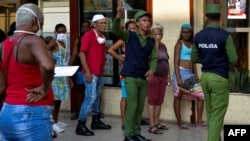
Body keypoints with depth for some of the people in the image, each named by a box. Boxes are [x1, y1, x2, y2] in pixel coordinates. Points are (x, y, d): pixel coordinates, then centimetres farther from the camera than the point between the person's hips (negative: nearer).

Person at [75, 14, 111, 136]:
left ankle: (96, 121, 26)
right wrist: (87, 71, -20)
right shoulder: (88, 35, -10)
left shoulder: (102, 37, 13)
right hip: (91, 72, -8)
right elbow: (82, 53, -15)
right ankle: (80, 126, -8)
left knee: (97, 97, 15)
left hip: (99, 72, 8)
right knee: (91, 97, -12)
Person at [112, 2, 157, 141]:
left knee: (140, 108, 11)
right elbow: (115, 30, -17)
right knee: (132, 106, -7)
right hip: (131, 76, -5)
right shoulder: (129, 36, -2)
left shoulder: (151, 41, 10)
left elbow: (154, 58, 8)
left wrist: (151, 69, -12)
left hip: (144, 77, 5)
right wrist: (118, 17, -35)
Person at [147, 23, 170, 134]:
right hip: (153, 76, -7)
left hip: (163, 76, 7)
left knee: (160, 101, 10)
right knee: (152, 100, -6)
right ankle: (152, 126, -7)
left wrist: (168, 75, 16)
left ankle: (157, 123, 19)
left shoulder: (163, 46, 14)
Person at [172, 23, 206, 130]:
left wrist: (196, 75, 4)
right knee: (178, 97, 0)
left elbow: (193, 61, 17)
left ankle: (199, 121, 15)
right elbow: (176, 62, -11)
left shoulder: (191, 45, 16)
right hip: (181, 72, -8)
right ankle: (180, 122, 6)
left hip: (190, 73, 8)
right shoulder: (179, 44, -5)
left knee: (201, 95, 7)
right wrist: (178, 78, -19)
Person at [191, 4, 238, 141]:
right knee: (217, 115, -2)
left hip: (205, 76, 6)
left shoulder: (198, 36, 3)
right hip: (220, 78, -6)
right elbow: (233, 59, -11)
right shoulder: (225, 35, -12)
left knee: (210, 113, 16)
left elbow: (194, 58, 12)